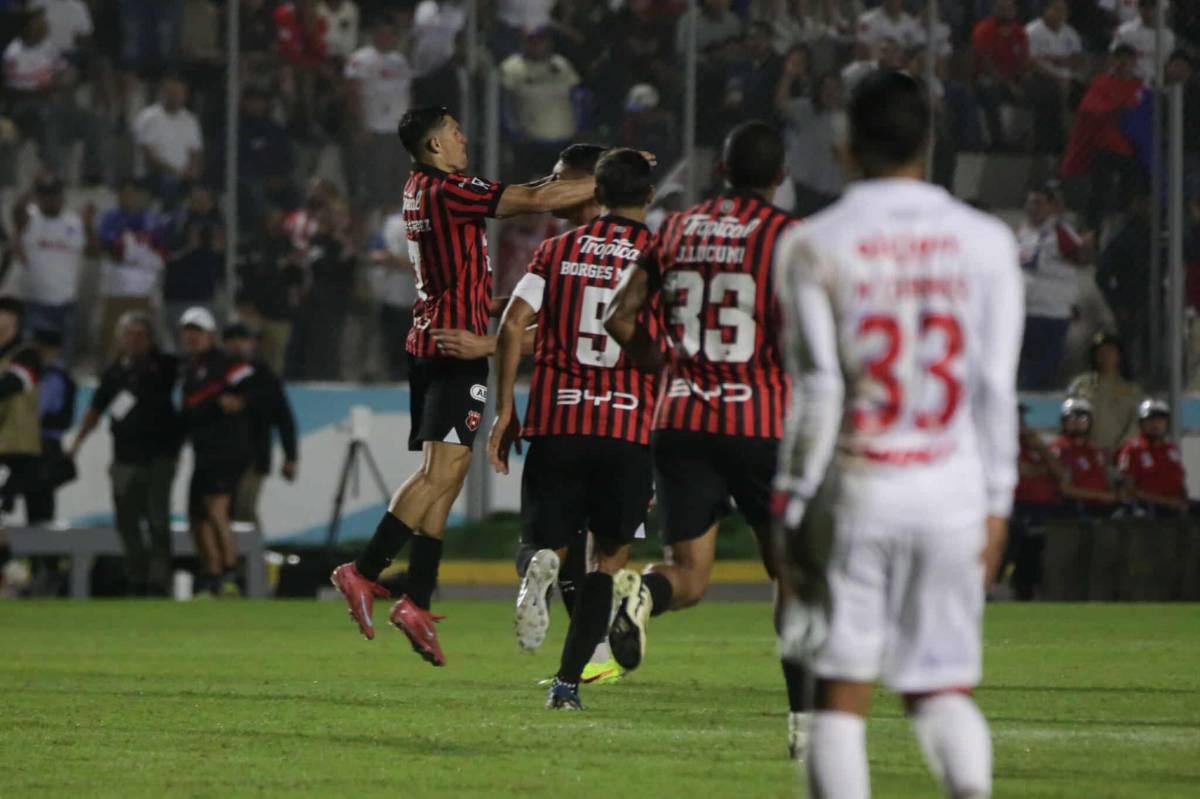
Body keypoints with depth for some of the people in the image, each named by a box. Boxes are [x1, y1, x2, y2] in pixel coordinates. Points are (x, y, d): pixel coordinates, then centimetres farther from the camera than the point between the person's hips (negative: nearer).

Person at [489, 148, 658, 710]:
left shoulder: (558, 251, 8)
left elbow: (512, 326, -1)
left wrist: (504, 412, 5)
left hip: (556, 419, 1)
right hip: (629, 426, -1)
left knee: (551, 537, 13)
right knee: (608, 557, 10)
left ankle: (543, 566, -25)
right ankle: (567, 680, -1)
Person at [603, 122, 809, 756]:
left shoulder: (676, 230, 10)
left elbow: (620, 318, 11)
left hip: (682, 423, 3)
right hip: (761, 423, -3)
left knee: (688, 576, 5)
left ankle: (644, 594, -32)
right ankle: (804, 721, 10)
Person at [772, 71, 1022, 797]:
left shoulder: (815, 247, -3)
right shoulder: (985, 242, 3)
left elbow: (816, 391, -6)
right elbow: (996, 387, 2)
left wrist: (793, 506, 0)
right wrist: (997, 505, 8)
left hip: (859, 492, -2)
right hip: (954, 492, 2)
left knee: (842, 692, 6)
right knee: (941, 684, 10)